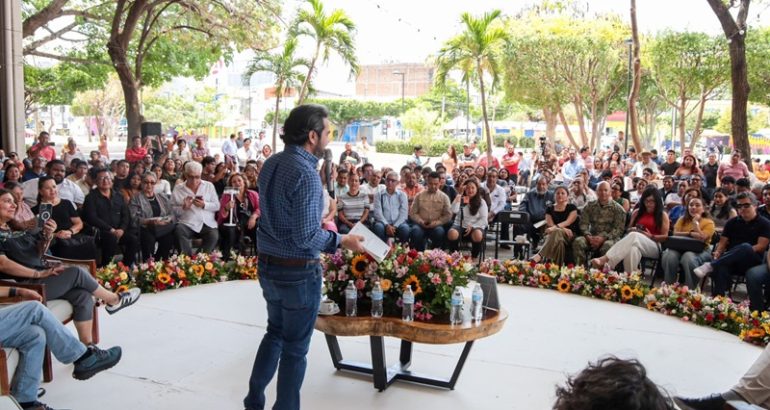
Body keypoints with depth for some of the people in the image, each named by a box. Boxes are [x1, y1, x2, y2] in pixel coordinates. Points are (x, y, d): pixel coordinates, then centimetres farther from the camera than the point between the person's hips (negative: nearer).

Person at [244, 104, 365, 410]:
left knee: (275, 332, 25)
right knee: (295, 348, 8)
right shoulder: (305, 173, -23)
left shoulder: (271, 164, 4)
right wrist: (343, 241, -12)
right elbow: (306, 237, -25)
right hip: (298, 271, -8)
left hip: (268, 264, 8)